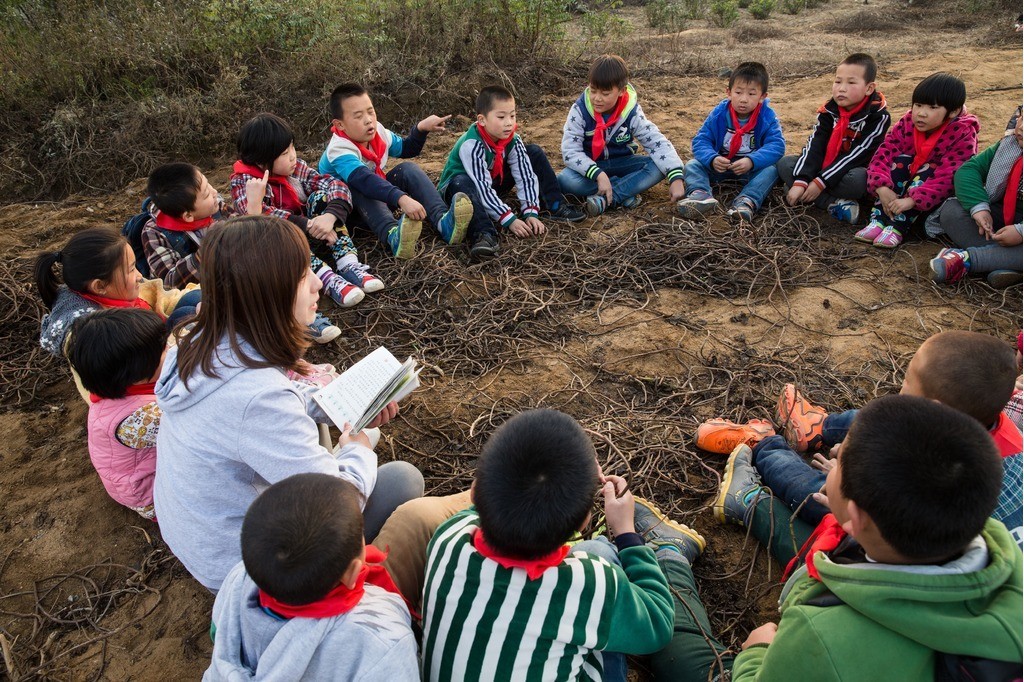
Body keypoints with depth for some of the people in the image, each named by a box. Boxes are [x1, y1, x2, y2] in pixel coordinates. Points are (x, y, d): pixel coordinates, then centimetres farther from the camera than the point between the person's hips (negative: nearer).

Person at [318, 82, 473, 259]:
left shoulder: (378, 132, -6)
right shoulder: (339, 151, -30)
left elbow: (406, 149, 14)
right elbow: (364, 180, -49)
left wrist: (421, 128, -6)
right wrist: (401, 199, -62)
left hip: (378, 197, 6)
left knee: (408, 169, -16)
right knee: (358, 189, -38)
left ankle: (443, 220, -38)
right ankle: (393, 234, -61)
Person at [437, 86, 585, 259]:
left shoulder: (513, 140, -15)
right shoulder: (472, 145, -33)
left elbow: (525, 175, -17)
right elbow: (483, 188, -37)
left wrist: (530, 212, -29)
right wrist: (509, 220, -40)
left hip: (495, 181, 6)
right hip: (458, 186, -6)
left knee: (534, 153, -4)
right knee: (461, 183, -43)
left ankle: (555, 206, -6)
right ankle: (484, 233, -52)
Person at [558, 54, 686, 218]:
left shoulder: (631, 112, -14)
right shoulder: (580, 110, -18)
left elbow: (658, 142, -17)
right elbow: (570, 151, -23)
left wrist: (676, 177, -31)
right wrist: (598, 175, -38)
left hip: (621, 163, 2)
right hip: (591, 167, -2)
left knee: (660, 166, -23)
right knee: (565, 181, -34)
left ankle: (605, 199, -32)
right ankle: (626, 191, -24)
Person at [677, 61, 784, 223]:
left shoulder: (767, 117, -11)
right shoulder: (718, 114, -8)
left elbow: (776, 146, -21)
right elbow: (701, 141, -12)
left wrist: (751, 162, -39)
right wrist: (712, 159, -34)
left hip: (752, 168, -2)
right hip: (719, 166, 2)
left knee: (772, 169, -30)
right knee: (692, 164, -19)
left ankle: (747, 200, -49)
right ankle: (700, 194, -48)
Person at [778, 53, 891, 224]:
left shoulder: (878, 116, -15)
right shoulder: (828, 110, -3)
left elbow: (857, 155, -22)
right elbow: (814, 146, -13)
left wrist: (821, 182, -28)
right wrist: (800, 181, -27)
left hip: (854, 170, -5)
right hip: (824, 167, 6)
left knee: (858, 178, -39)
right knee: (784, 164, -14)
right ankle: (834, 204, -25)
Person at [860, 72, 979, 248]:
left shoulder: (962, 135, -23)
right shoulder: (908, 123, -12)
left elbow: (947, 176, -32)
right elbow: (885, 152, -19)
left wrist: (912, 200, -43)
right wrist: (882, 188, -35)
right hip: (908, 176, 4)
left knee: (928, 171, -31)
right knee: (901, 161, -23)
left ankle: (897, 227, -38)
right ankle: (878, 220, -31)